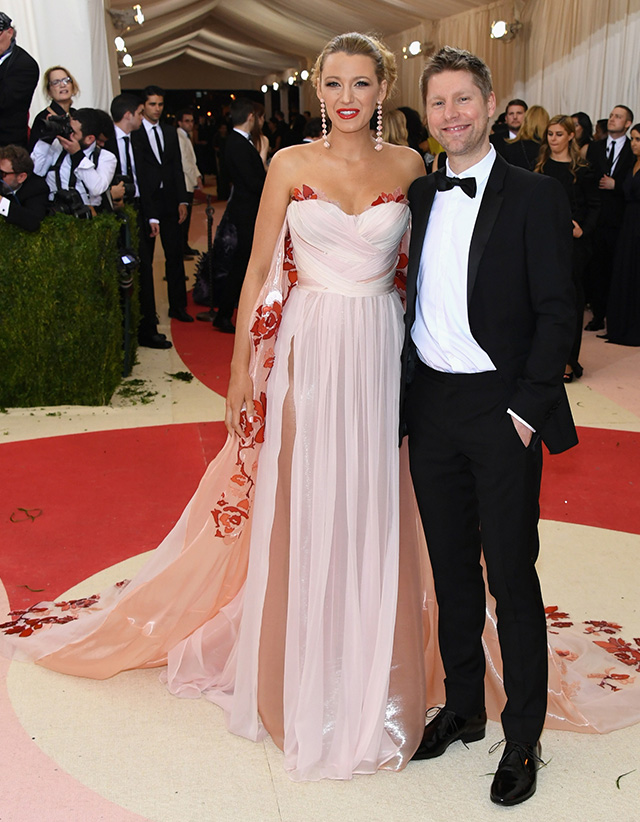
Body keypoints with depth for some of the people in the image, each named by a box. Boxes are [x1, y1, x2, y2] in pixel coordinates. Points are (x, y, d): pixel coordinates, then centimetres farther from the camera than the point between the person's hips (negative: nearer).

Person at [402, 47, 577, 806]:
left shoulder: (534, 197, -6)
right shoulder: (418, 196, 10)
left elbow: (557, 311, -9)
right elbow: (414, 298, 12)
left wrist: (526, 408, -14)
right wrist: (406, 387, 4)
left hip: (501, 409, -5)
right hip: (430, 405, 5)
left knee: (512, 578, 3)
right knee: (451, 570, 16)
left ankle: (523, 738, 20)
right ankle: (462, 707, 33)